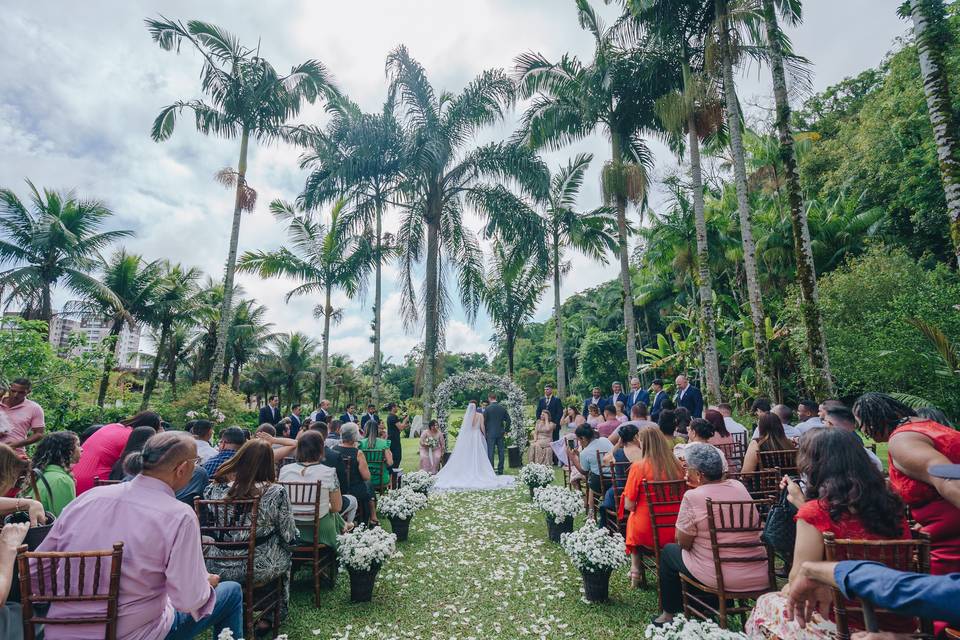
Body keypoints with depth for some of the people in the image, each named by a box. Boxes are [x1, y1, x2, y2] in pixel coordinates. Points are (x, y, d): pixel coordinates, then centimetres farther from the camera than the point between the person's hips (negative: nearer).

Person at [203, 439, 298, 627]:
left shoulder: (214, 488, -11)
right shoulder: (276, 493, -20)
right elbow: (289, 535, -10)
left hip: (217, 567, 4)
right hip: (259, 569, -3)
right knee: (285, 551, 28)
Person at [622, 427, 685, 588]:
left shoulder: (638, 466, -17)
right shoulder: (677, 466, -6)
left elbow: (629, 506, -13)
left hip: (646, 534, -3)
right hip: (675, 534, 3)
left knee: (633, 518, 28)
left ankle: (636, 571, 32)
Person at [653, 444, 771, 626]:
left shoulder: (692, 497, -19)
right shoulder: (739, 486, 0)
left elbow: (683, 543, -9)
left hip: (720, 578, -6)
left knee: (668, 551, 18)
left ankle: (670, 613, 31)